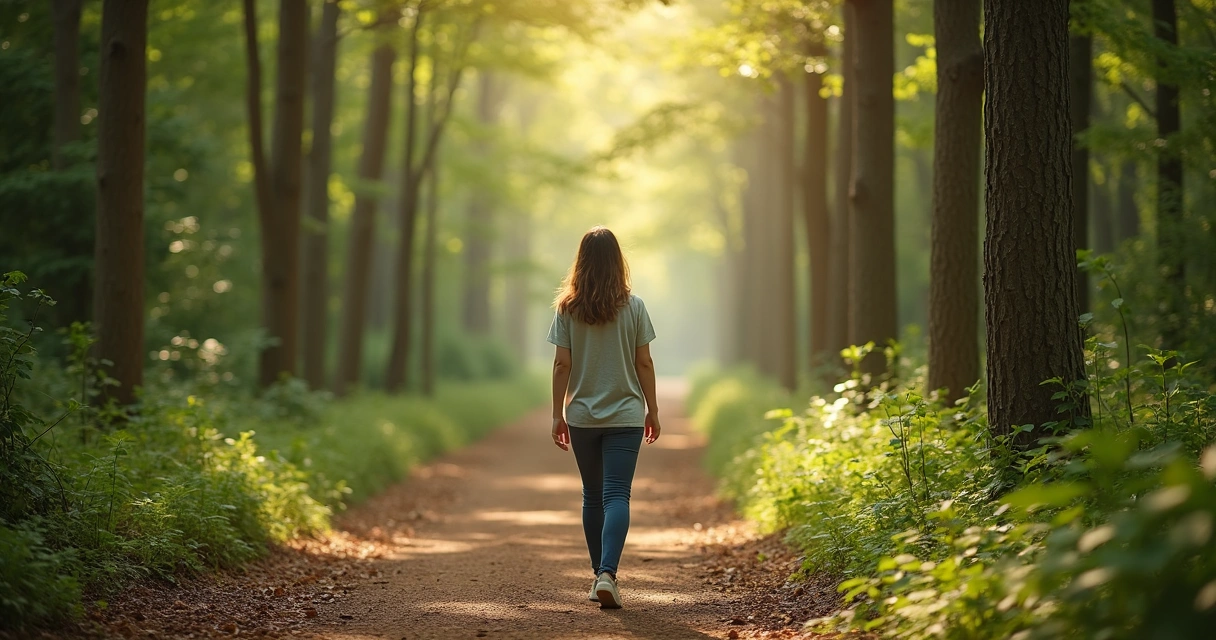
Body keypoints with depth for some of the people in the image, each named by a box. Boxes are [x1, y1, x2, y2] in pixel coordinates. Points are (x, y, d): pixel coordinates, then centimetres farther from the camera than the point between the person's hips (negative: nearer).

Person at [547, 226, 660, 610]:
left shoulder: (567, 308, -3)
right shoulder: (633, 307, -4)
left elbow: (562, 365, -3)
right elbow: (644, 364, -1)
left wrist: (558, 414, 4)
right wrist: (652, 410, 8)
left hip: (582, 416, 2)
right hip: (625, 415, -2)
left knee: (592, 496, 15)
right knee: (617, 495, -5)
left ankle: (599, 575, 22)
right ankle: (607, 574, -23)